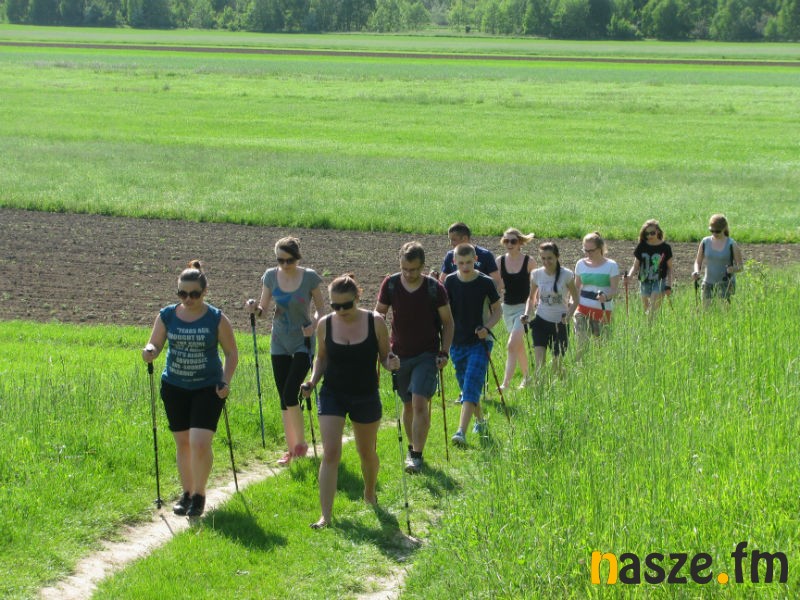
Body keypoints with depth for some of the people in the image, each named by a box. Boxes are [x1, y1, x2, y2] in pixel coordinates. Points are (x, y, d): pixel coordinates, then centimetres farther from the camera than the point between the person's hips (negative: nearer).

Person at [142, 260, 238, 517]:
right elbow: (155, 344, 3)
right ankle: (186, 493, 27)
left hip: (208, 389, -3)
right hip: (174, 388, 3)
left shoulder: (217, 319, -8)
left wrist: (226, 381, -10)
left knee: (200, 442, -14)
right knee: (182, 443, 12)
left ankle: (199, 495, 4)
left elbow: (232, 353, 1)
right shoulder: (167, 316, -2)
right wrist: (150, 352, -20)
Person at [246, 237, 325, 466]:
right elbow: (264, 308, 6)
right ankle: (291, 449, 16)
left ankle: (301, 442, 4)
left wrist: (313, 324, -20)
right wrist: (254, 308, -16)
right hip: (280, 343, 4)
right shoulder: (271, 276, -1)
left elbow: (321, 308, 0)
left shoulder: (309, 277, -9)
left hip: (303, 342, -4)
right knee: (284, 399, 6)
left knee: (290, 395, -14)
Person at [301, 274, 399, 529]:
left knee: (367, 452, 17)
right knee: (330, 453, -11)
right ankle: (325, 515, -9)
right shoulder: (325, 325, -5)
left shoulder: (375, 322, -9)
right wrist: (312, 381, -8)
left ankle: (370, 494, 47)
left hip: (366, 397, 0)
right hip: (332, 395, 0)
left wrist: (391, 363, -23)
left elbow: (384, 356, 0)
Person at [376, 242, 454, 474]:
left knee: (420, 403, -15)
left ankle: (417, 455, -12)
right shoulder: (390, 284, -5)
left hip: (426, 355, -3)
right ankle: (412, 448, 30)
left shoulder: (434, 288, -10)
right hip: (399, 354, 3)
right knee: (408, 404, 13)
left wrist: (444, 352, -8)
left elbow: (448, 322, 0)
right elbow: (379, 315, 8)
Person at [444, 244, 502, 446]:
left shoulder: (485, 283, -7)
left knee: (471, 389, -15)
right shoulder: (450, 282, 0)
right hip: (457, 343, 4)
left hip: (479, 342, -4)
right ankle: (480, 421, 36)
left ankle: (461, 432, -24)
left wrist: (487, 327, -15)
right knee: (466, 388, 13)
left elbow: (497, 311, 2)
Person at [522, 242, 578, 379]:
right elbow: (531, 297, 12)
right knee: (539, 362, -14)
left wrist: (569, 315, -19)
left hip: (560, 323, -1)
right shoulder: (536, 274, -2)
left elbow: (575, 299, -1)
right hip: (541, 321, 1)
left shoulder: (566, 275, -10)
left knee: (557, 364, 5)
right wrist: (526, 314, -6)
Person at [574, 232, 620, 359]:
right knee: (582, 342, -11)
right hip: (583, 308, 2)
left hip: (603, 309, -2)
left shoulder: (611, 266, -4)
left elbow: (614, 289, -8)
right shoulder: (581, 264, 7)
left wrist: (606, 296, -29)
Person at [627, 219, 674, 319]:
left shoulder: (665, 247, -3)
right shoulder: (641, 247, 3)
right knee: (646, 312, 11)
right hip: (644, 281, 4)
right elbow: (635, 266, 6)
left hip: (659, 282, -4)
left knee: (653, 312, -16)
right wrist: (629, 276, -15)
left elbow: (669, 268, 4)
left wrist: (669, 286, -3)